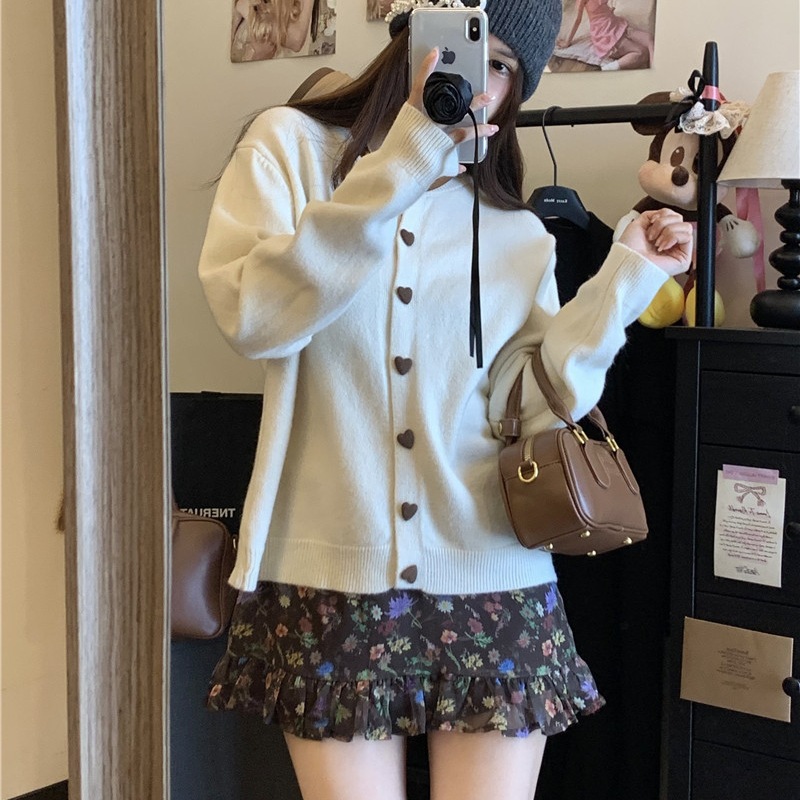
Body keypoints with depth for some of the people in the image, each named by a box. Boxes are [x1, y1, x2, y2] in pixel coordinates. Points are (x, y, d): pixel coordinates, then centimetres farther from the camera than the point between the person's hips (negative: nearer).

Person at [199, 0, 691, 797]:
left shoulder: (516, 233, 9)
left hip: (493, 589, 3)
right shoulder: (290, 145, 3)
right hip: (332, 581, -2)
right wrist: (406, 158, -20)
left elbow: (526, 408, -1)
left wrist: (626, 281, -5)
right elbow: (253, 317, -16)